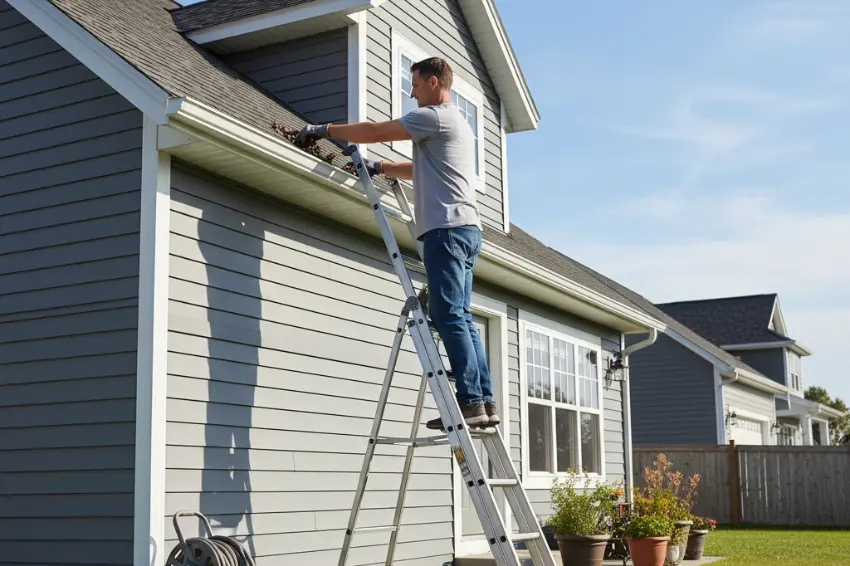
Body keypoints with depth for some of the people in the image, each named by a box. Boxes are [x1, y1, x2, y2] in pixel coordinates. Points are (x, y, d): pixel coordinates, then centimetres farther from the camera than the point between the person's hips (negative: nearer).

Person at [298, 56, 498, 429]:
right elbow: (421, 170, 36)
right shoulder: (456, 124, 29)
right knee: (458, 317, 6)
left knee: (449, 316, -13)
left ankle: (471, 400, -17)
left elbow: (375, 132, -5)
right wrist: (378, 168, 29)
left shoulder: (437, 116, -3)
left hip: (447, 227, -10)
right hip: (465, 229, 10)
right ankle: (484, 401, 2)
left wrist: (325, 130, 6)